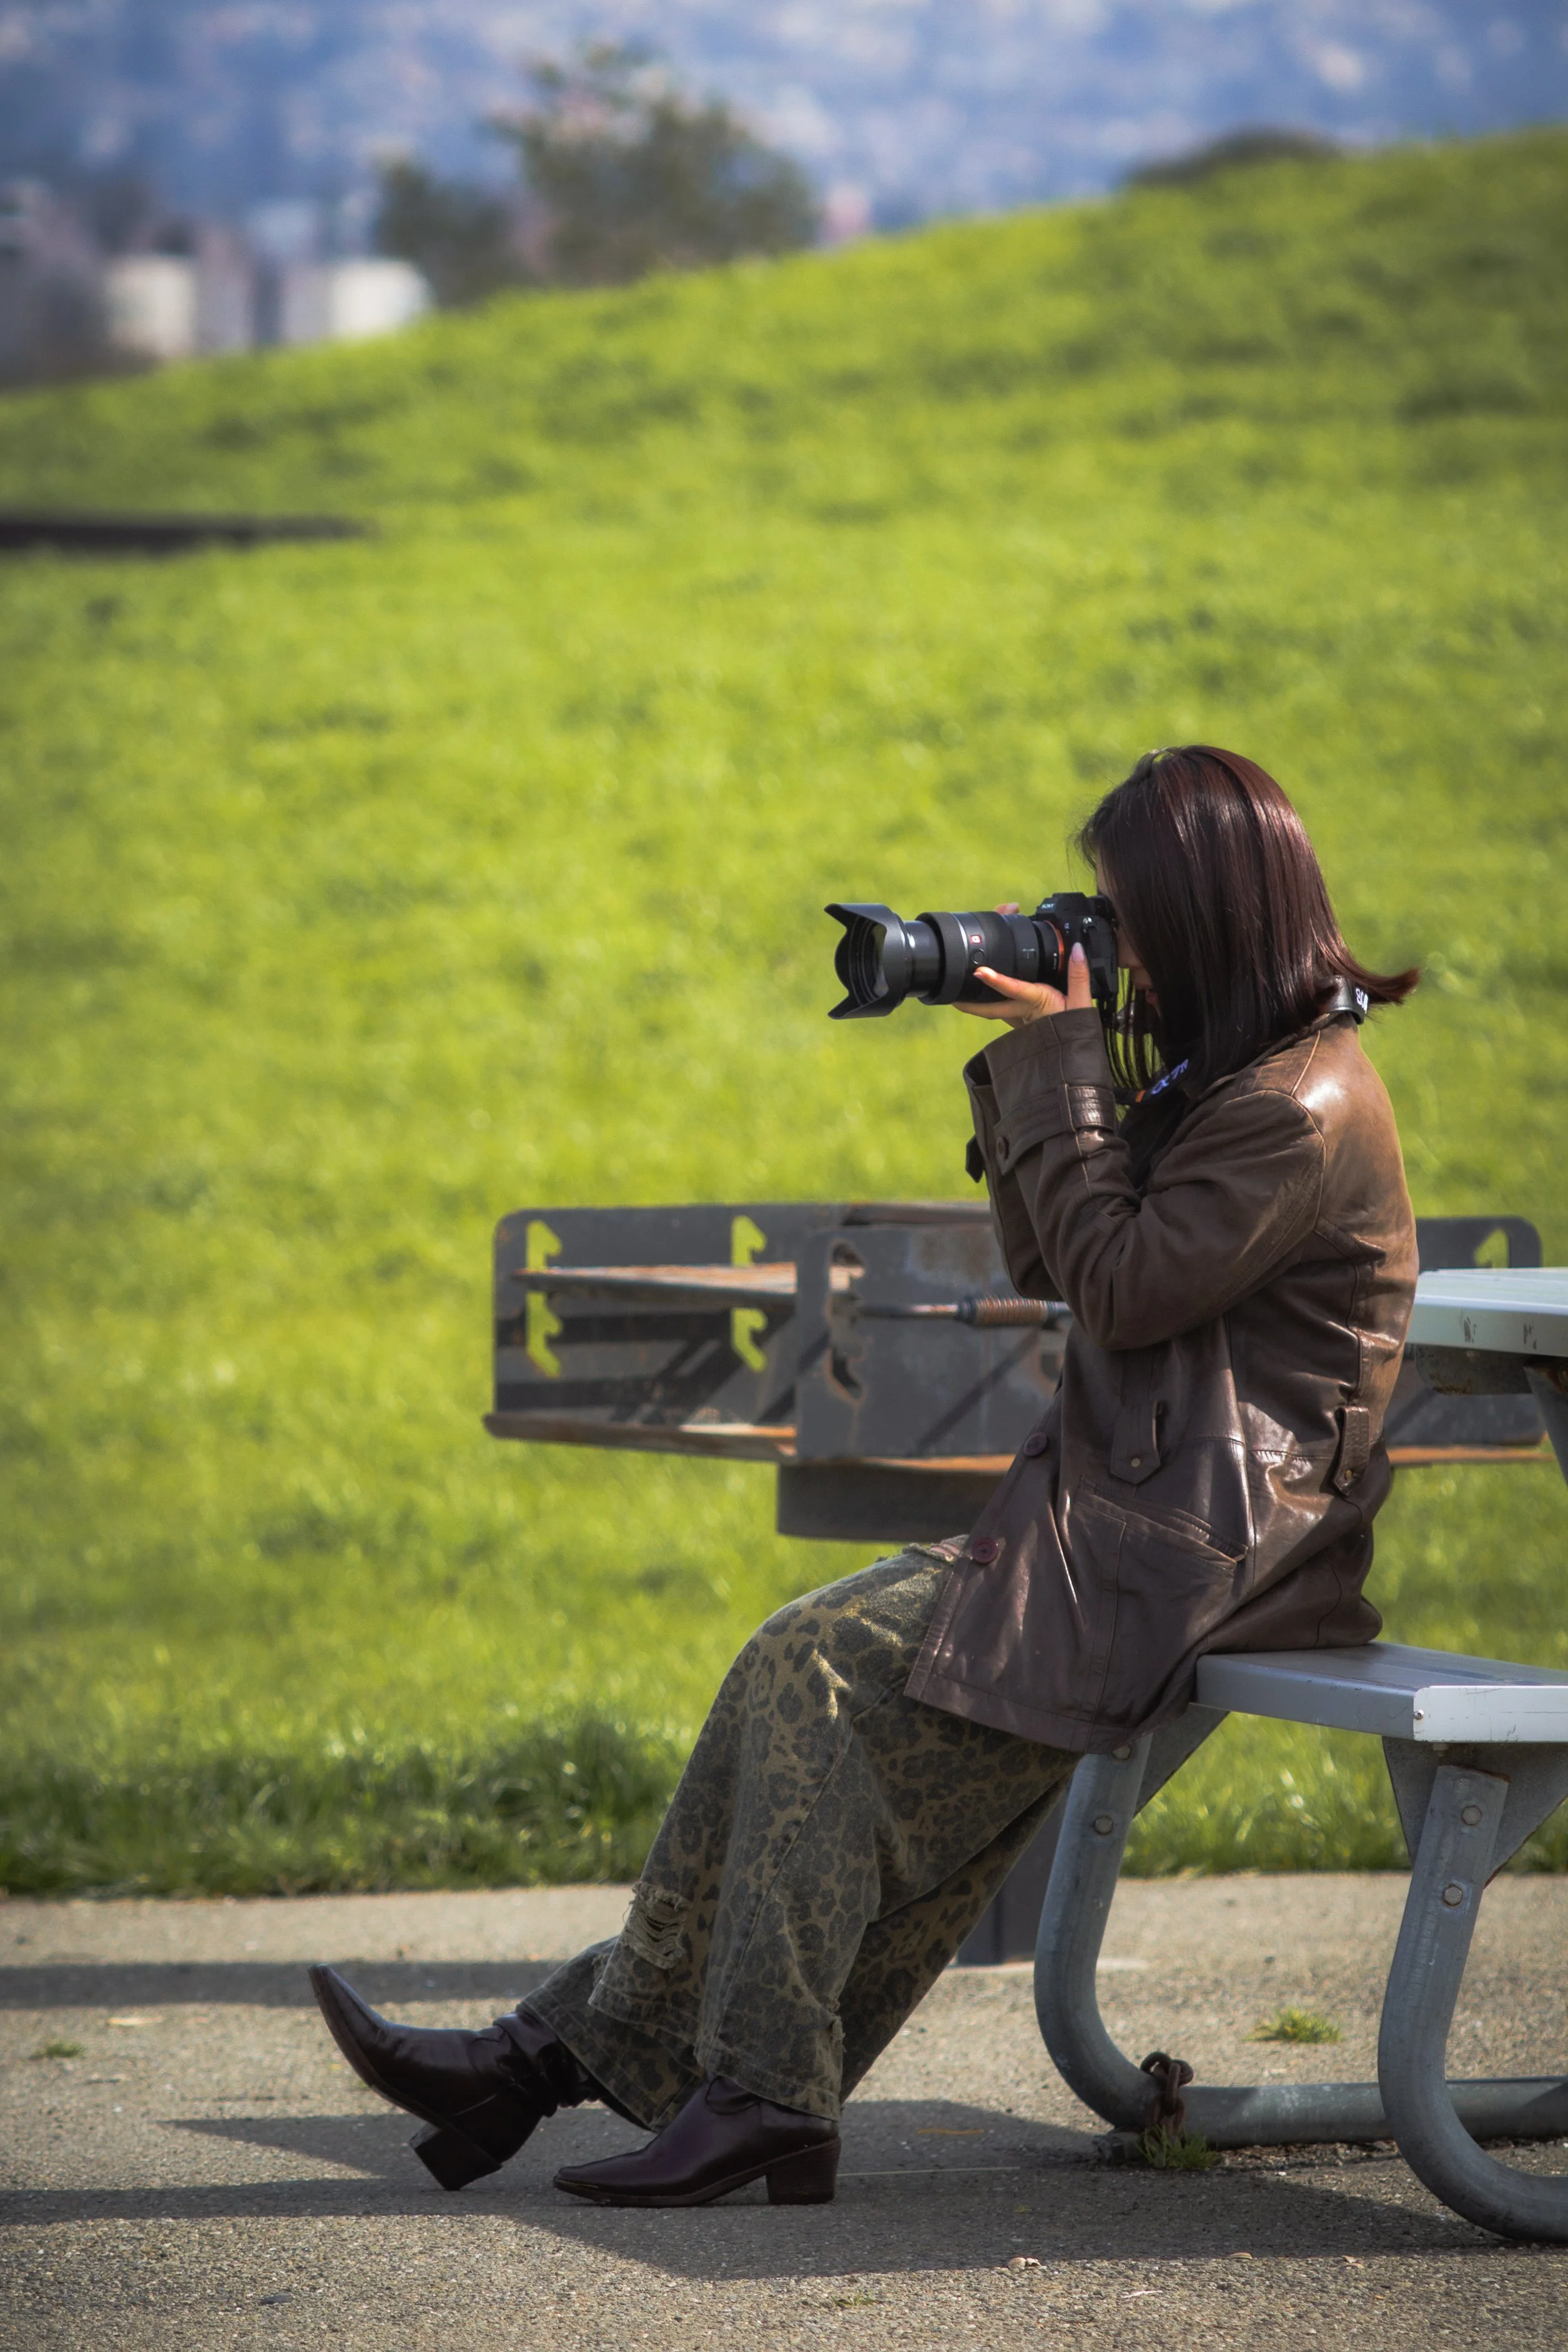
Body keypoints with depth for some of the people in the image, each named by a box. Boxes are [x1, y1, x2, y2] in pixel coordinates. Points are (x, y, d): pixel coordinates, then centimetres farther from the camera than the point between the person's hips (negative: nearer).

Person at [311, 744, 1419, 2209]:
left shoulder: (1307, 1104, -14)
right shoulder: (1220, 1074, 18)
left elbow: (1120, 1285, -18)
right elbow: (1047, 1267, 20)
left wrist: (1067, 1061, -10)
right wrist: (1029, 1061, 9)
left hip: (1193, 1554, -10)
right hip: (1121, 1520, 10)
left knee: (826, 1669, -18)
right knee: (812, 1677, -3)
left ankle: (762, 2096, -14)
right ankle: (572, 2044, -7)